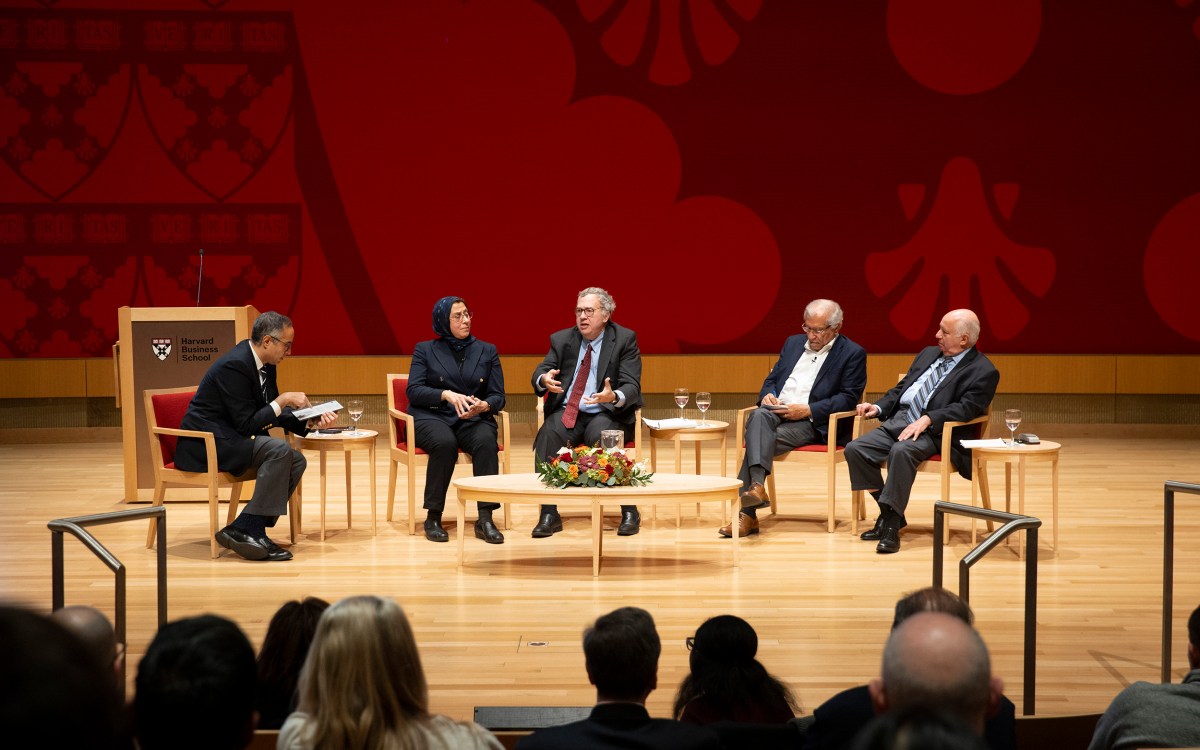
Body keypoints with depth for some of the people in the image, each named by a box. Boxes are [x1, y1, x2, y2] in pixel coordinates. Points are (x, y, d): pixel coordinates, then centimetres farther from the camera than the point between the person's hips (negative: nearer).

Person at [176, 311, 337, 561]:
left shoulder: (265, 366, 8)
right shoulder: (234, 365, -21)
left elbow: (275, 415, 16)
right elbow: (247, 425, -22)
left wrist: (310, 421, 0)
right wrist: (283, 400, -18)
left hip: (228, 441, 10)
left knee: (296, 461, -2)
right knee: (279, 449, -26)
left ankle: (247, 530, -7)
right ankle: (248, 529, -22)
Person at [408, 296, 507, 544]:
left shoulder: (487, 351, 14)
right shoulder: (425, 350, 9)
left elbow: (498, 396, 8)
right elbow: (414, 391, -2)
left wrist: (484, 405, -16)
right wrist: (447, 395, -19)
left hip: (473, 420, 2)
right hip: (433, 418, -2)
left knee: (486, 441, -34)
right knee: (445, 443, -37)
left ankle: (485, 519, -35)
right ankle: (433, 517, -26)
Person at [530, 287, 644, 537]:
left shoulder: (625, 339, -1)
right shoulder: (562, 339, 9)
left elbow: (632, 386, -9)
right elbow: (539, 373, 2)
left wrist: (613, 397, -33)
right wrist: (544, 379, -25)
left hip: (605, 415, -2)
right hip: (567, 413, 2)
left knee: (602, 437, -36)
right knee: (548, 435, -30)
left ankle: (629, 511, -23)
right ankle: (549, 514, -25)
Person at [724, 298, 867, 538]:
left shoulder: (853, 354, 2)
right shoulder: (794, 343, 20)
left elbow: (849, 398, -7)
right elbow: (771, 379, 23)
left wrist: (807, 410, -17)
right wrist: (767, 395, -2)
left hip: (813, 423, -5)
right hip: (777, 411, 5)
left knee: (758, 438, -30)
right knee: (758, 416, -33)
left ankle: (746, 511, -33)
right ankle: (756, 485, -46)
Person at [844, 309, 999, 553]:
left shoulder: (984, 371, -2)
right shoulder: (929, 354, 21)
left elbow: (966, 408, -15)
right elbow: (901, 388, 26)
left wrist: (927, 419, -26)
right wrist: (879, 407, 7)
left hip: (933, 432, -7)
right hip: (897, 422, 7)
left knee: (901, 451, -37)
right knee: (855, 449, -14)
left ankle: (892, 524, -28)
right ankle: (889, 513, -1)